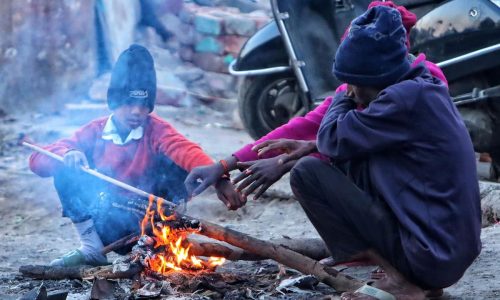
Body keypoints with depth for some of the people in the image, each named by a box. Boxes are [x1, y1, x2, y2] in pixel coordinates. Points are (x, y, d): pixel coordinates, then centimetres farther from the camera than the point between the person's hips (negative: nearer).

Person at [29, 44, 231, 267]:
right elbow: (38, 160, -6)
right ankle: (92, 250, -11)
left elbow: (187, 152, -32)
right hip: (106, 226, 3)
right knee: (65, 171, -17)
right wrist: (66, 155, -29)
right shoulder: (95, 132, 0)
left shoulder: (156, 130, -9)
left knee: (176, 165, -23)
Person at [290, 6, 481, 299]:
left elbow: (331, 141, -11)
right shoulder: (425, 87, 13)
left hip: (431, 257, -10)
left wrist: (343, 99, 7)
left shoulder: (405, 98, -17)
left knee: (307, 172, -6)